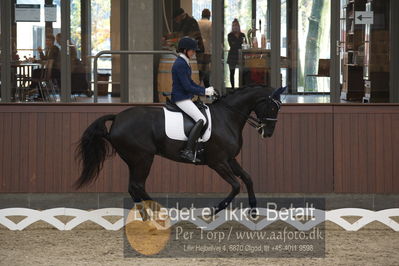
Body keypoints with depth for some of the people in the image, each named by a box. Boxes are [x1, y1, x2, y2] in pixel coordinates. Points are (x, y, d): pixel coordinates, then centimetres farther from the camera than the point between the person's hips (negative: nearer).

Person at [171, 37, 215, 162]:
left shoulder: (184, 63, 15)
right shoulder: (180, 64, -17)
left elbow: (190, 82, 21)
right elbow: (187, 86, -20)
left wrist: (205, 90, 10)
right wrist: (204, 91, -10)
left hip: (185, 98, 11)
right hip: (181, 98, -11)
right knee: (201, 119, -23)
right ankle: (188, 150, -29)